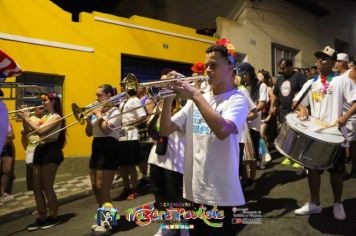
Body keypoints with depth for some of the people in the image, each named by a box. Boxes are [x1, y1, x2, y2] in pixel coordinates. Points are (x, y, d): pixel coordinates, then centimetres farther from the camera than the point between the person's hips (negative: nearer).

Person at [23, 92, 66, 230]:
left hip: (51, 150, -9)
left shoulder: (56, 117, -9)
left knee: (47, 187, -4)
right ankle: (41, 218, 20)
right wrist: (24, 119, 1)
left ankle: (54, 217, 12)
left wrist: (27, 118, -11)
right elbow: (29, 131, 13)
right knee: (36, 187, 10)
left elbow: (40, 130, -21)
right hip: (40, 150, 9)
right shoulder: (45, 117, 17)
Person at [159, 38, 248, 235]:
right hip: (193, 190, 5)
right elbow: (165, 131, 3)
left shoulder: (236, 100, -7)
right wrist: (168, 99, -11)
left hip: (222, 194, -5)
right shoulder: (195, 100, 8)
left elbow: (222, 130, -28)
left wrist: (195, 95, -25)